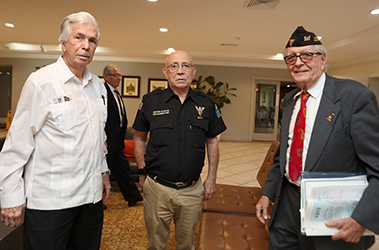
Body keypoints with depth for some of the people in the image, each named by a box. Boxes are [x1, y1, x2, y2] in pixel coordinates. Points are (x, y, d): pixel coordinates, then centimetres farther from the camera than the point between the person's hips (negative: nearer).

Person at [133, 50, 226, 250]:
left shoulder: (206, 104, 0)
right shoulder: (151, 101, -5)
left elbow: (212, 141, 8)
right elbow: (139, 138, 5)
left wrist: (211, 178, 6)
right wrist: (142, 172, 1)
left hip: (192, 190, 2)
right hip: (157, 188, -1)